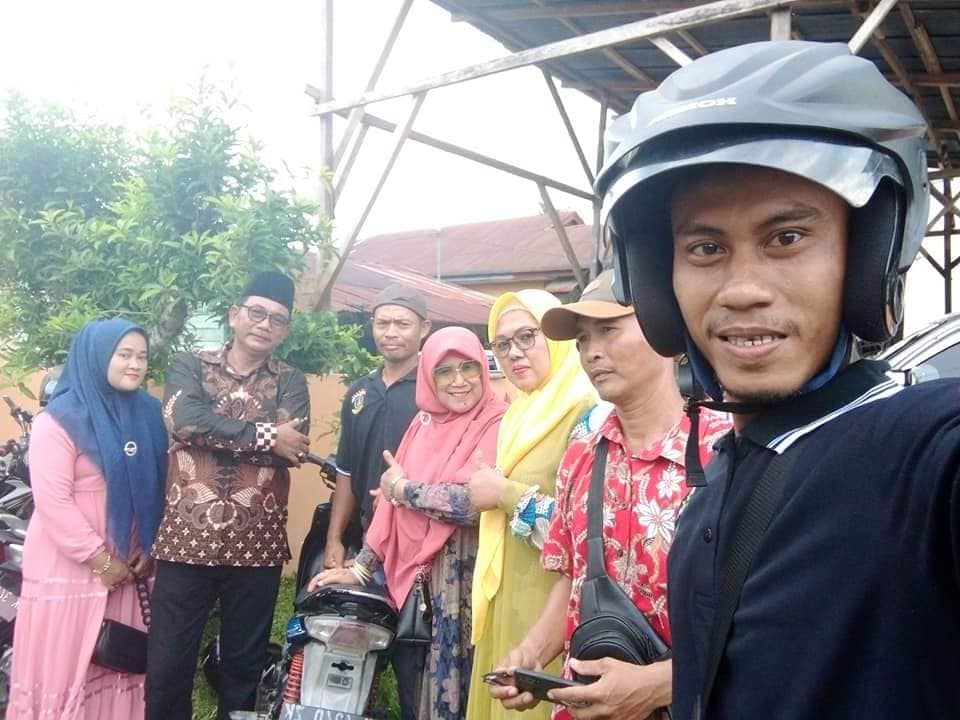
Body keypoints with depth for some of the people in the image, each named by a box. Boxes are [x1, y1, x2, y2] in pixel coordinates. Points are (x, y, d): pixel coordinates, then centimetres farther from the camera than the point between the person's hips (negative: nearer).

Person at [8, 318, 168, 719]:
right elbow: (53, 501, -16)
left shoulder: (149, 414, 6)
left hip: (128, 563, 5)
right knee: (64, 664, 2)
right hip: (68, 565, -5)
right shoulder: (58, 420, -11)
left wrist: (149, 548, 2)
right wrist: (100, 559, -16)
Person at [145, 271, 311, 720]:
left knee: (244, 667, 12)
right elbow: (184, 419, -16)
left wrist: (212, 430, -13)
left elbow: (292, 449, -11)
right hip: (186, 540, 0)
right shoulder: (189, 366, 6)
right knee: (166, 666, 5)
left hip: (257, 545, 1)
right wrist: (264, 436, -15)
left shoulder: (290, 382, 7)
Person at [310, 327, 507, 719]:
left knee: (465, 677, 2)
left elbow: (474, 501, -23)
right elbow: (392, 497, 11)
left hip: (469, 574, -6)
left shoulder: (497, 424, -11)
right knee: (433, 672, 14)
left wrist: (404, 489, -9)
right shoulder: (424, 423, 10)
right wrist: (360, 567, 7)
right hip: (422, 574, 6)